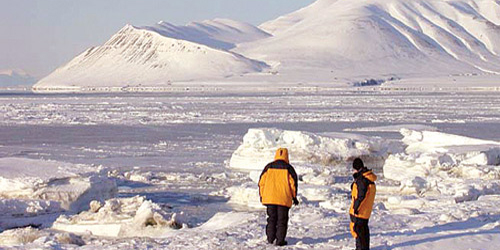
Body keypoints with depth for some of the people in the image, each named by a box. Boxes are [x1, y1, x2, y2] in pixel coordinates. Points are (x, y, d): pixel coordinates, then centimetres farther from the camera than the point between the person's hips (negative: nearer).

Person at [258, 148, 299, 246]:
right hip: (284, 199, -2)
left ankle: (270, 238, 14)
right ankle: (280, 240, 0)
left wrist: (262, 195, 16)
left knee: (271, 218, 14)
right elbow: (293, 182, -1)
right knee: (282, 219, 4)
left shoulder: (268, 167, 4)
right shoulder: (288, 168, -2)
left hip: (270, 198, 2)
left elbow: (262, 182, 6)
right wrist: (294, 197, 9)